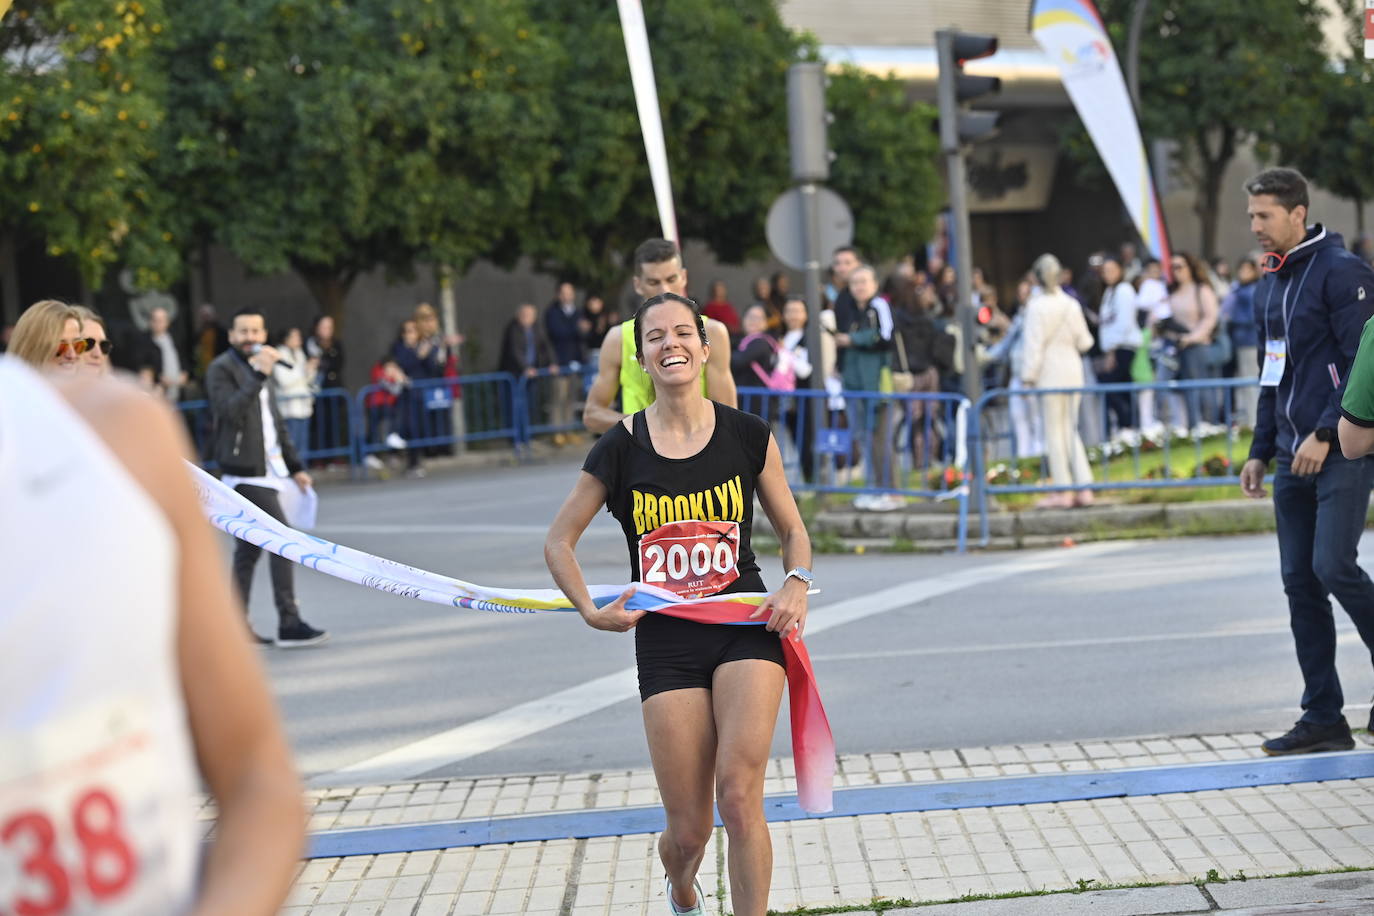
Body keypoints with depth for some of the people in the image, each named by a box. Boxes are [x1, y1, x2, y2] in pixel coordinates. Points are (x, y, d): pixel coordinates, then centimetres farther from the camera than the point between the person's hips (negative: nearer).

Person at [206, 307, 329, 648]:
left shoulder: (261, 370, 19)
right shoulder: (221, 370, -7)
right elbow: (232, 411, -24)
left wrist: (295, 466, 22)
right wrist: (258, 374, -28)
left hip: (267, 471, 9)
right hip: (245, 472, -9)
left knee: (250, 548, 10)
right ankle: (289, 624, -16)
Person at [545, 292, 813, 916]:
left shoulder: (748, 436, 1)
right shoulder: (620, 450, -1)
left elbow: (792, 530, 12)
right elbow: (559, 542, 9)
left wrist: (796, 584, -7)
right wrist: (591, 612, -3)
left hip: (746, 629, 0)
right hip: (665, 641, 0)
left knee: (739, 799, -18)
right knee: (690, 831, 3)